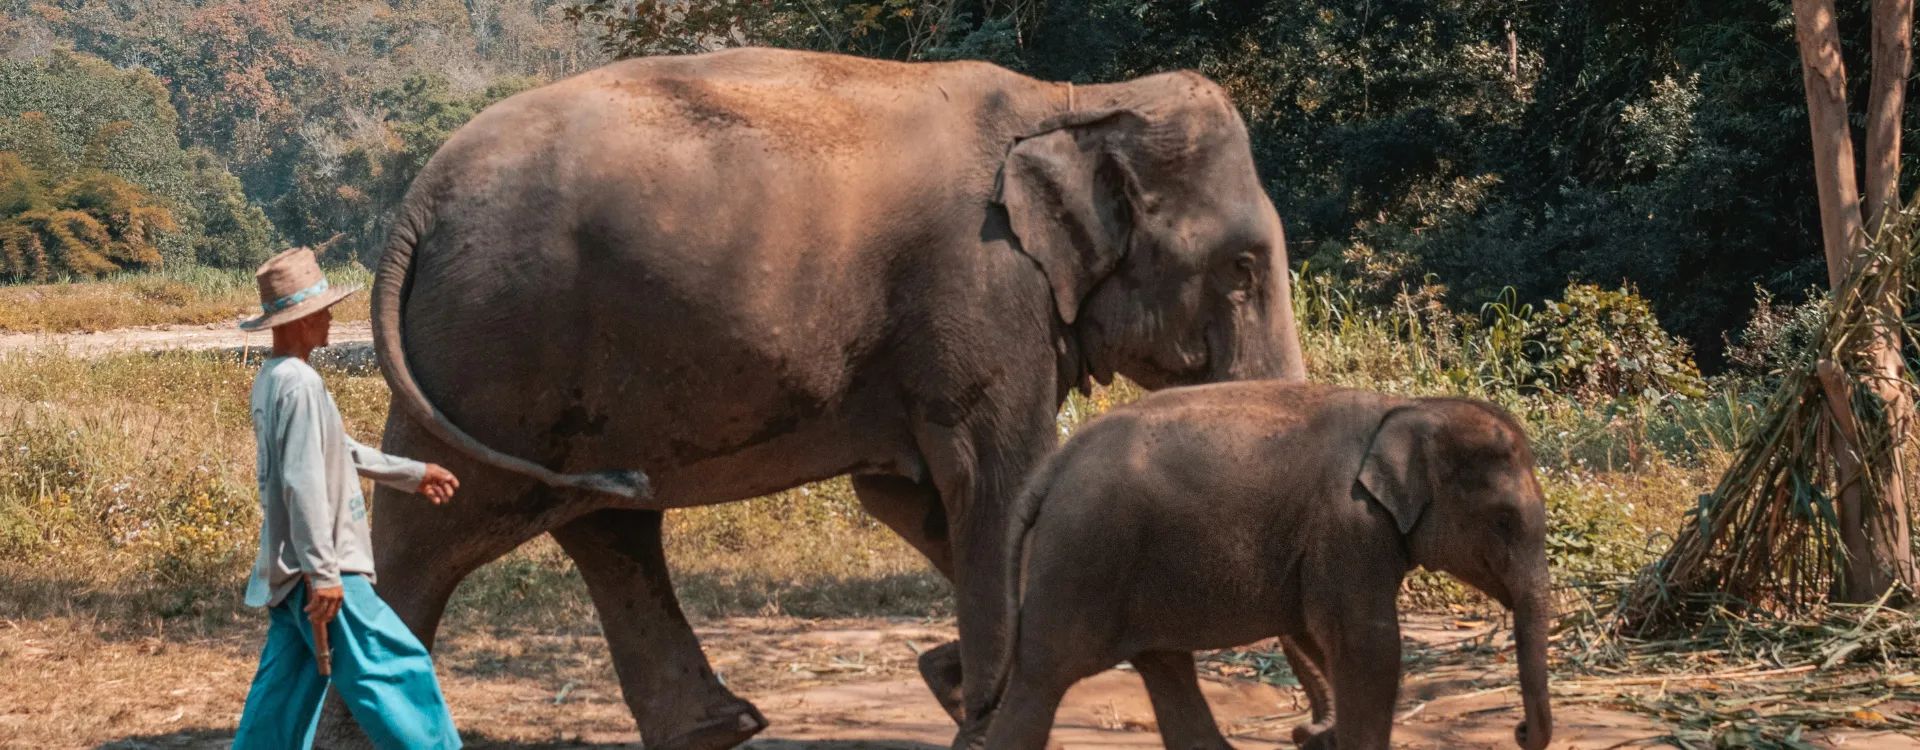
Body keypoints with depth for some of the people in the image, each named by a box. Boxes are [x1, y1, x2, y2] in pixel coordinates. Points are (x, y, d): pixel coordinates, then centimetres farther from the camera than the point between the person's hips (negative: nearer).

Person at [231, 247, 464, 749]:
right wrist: (323, 573, -24)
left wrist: (412, 474, 32)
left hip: (289, 574, 10)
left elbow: (340, 451, 25)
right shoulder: (300, 384, -17)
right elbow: (304, 484, -23)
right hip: (321, 570, -10)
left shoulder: (272, 380, 14)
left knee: (284, 696, 11)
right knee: (398, 668, -5)